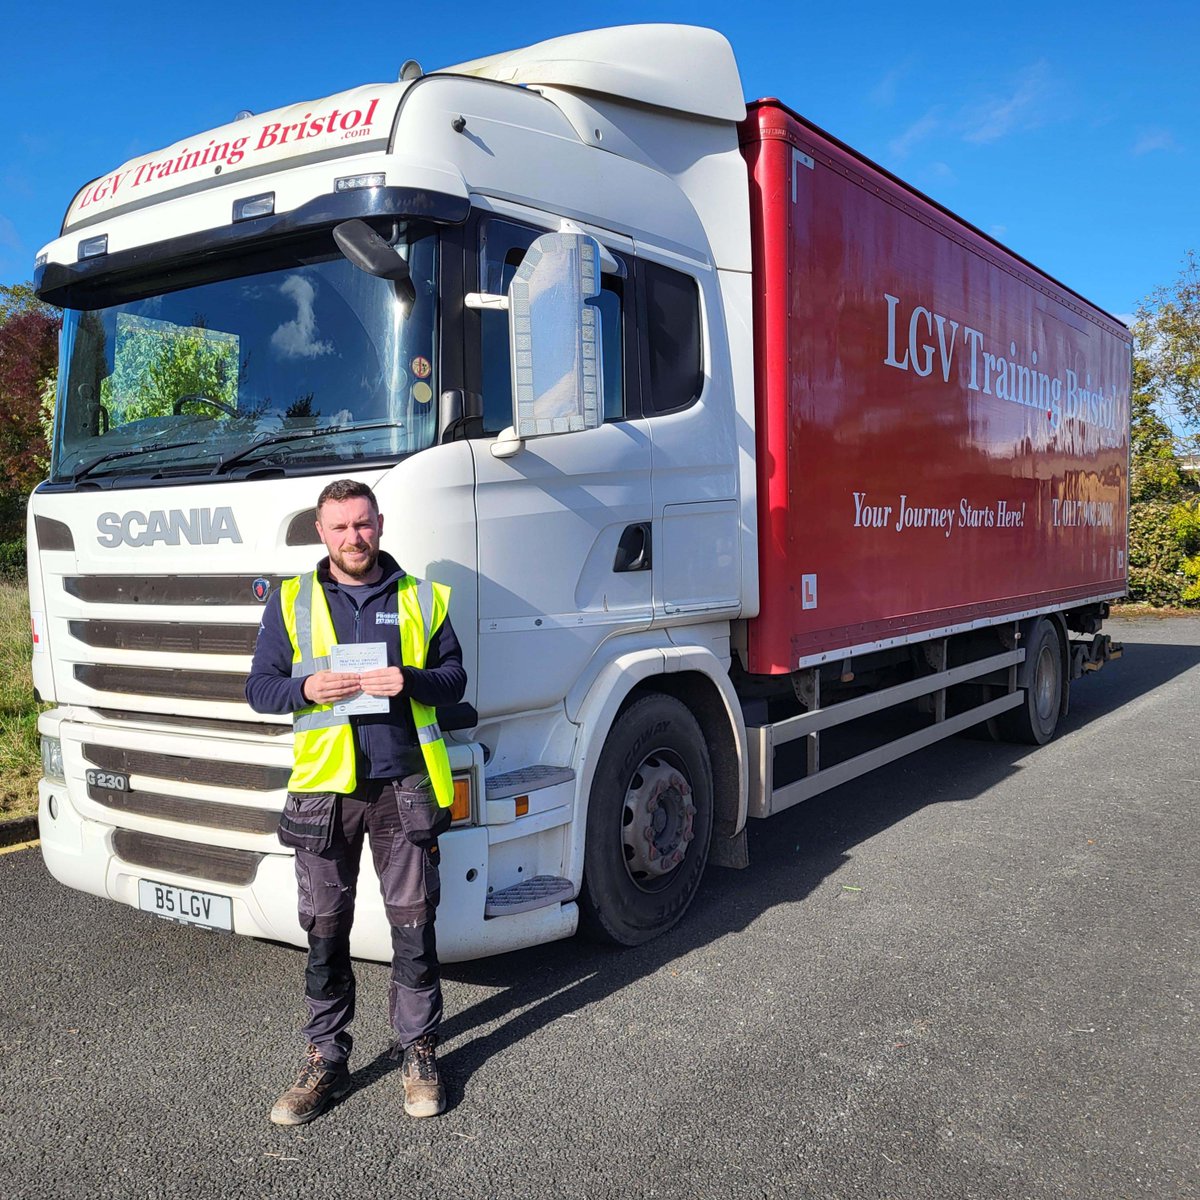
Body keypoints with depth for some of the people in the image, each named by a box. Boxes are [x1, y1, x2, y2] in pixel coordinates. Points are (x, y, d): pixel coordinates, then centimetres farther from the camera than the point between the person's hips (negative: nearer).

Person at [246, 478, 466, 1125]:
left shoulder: (421, 599, 8)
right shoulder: (291, 603, 7)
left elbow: (454, 678, 9)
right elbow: (260, 688, 7)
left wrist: (411, 680, -12)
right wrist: (307, 689, -13)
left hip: (404, 786, 0)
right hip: (323, 787, 1)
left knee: (414, 925, 6)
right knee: (325, 930, 8)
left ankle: (419, 1053, 22)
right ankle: (325, 1060, 24)